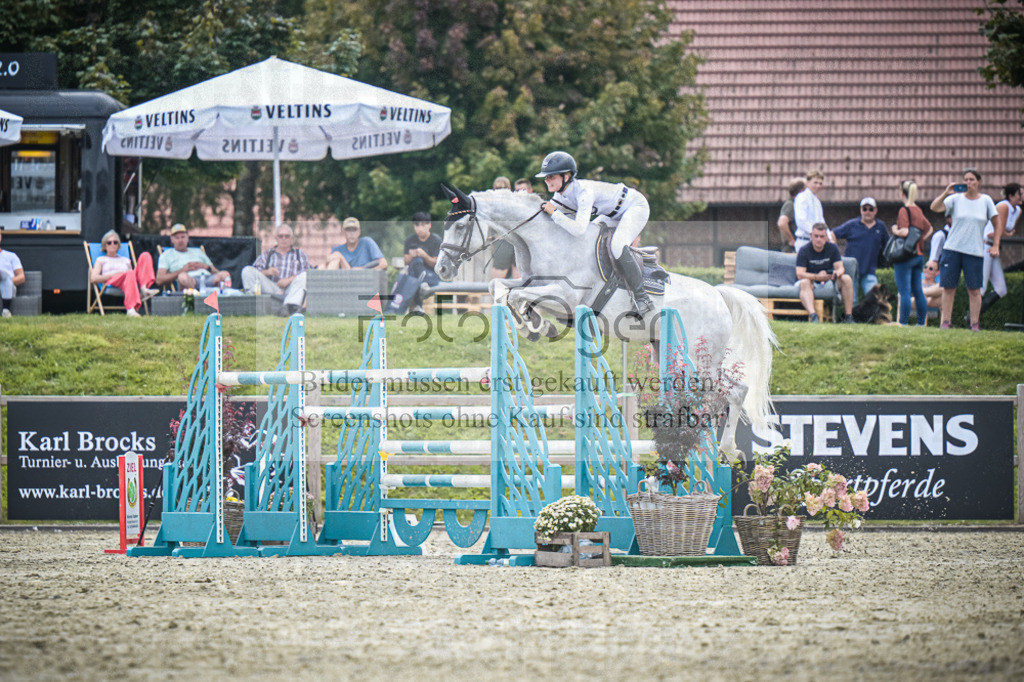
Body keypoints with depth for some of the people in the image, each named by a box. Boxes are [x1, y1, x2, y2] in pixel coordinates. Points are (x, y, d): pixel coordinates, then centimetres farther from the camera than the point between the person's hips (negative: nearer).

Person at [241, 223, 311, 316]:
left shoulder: (300, 254, 25)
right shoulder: (266, 255, 28)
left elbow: (308, 272, 5)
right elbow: (255, 273, 12)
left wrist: (289, 279, -12)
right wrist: (266, 272, -11)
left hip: (291, 287, -1)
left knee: (304, 275, -32)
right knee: (247, 270, -16)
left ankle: (291, 306, -56)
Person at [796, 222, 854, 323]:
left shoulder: (832, 248, 0)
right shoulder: (804, 251, -10)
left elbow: (840, 268, -6)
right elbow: (800, 274, -20)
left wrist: (837, 273, -32)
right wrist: (818, 277, -32)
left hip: (829, 284, 3)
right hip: (812, 285, -3)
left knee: (847, 279, -21)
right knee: (804, 283, -36)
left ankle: (848, 316, -21)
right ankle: (813, 316, -55)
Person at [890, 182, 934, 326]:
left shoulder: (904, 210, -12)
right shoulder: (918, 210, 12)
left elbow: (904, 232, -23)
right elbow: (929, 229, 24)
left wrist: (895, 231, -5)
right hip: (919, 254, 8)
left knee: (904, 291, -6)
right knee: (918, 291, 11)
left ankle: (903, 322, -6)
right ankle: (922, 322, 12)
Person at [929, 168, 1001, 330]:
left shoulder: (986, 200, 5)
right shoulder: (956, 199, 2)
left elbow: (998, 222, 12)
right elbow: (935, 207, -9)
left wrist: (995, 245, 5)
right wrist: (946, 193, -24)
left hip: (975, 251, 0)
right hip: (952, 249, 0)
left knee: (974, 289, -1)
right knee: (948, 287, 0)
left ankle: (975, 324, 4)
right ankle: (945, 322, 6)